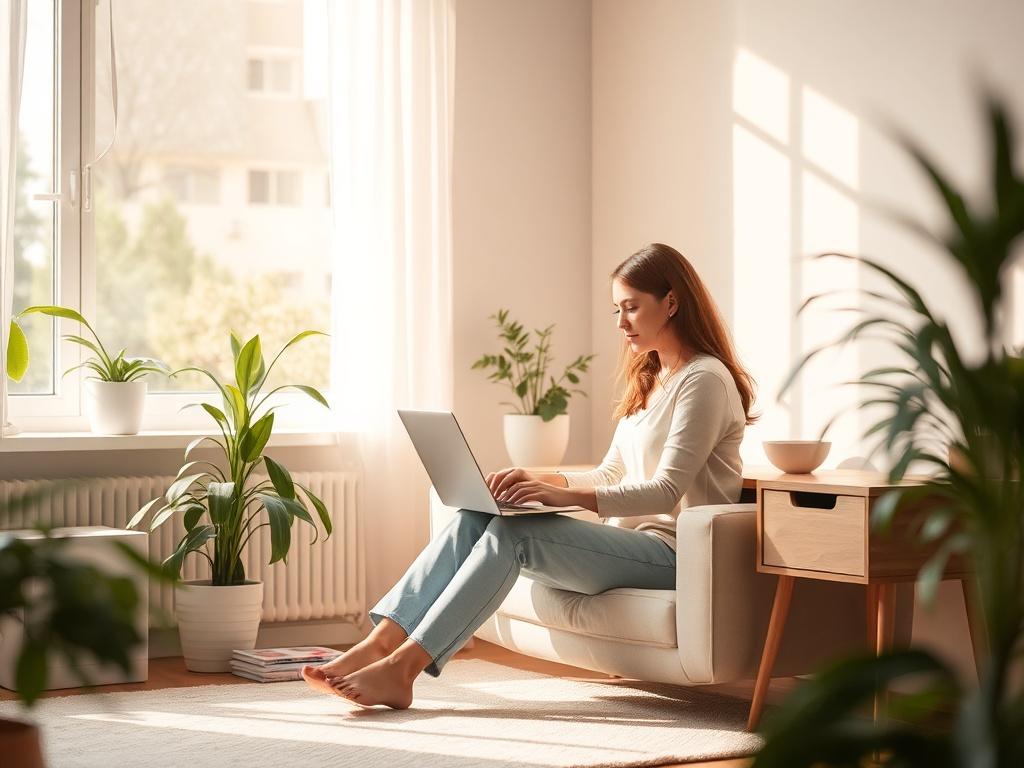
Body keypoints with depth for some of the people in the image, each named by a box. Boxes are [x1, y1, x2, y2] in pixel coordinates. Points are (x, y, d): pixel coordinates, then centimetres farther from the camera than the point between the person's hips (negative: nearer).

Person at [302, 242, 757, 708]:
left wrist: (566, 495, -28)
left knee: (513, 533, -27)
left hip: (672, 550, -8)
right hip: (630, 540, 8)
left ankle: (401, 668, -30)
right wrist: (538, 481, 3)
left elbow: (667, 490, -18)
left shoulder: (704, 379, -8)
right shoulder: (648, 380, 21)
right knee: (473, 518, -14)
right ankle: (378, 646, -26)